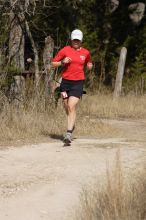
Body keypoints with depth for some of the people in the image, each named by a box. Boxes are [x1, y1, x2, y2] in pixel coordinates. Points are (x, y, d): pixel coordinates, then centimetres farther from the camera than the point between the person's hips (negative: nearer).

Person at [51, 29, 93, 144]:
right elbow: (53, 63, 6)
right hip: (66, 82, 1)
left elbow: (89, 63, 27)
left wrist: (90, 65, 3)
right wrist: (62, 62, -12)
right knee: (66, 107, 10)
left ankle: (69, 133, -19)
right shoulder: (65, 50, 2)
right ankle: (72, 124, 41)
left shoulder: (85, 52, 7)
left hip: (78, 83, -1)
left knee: (72, 107, -15)